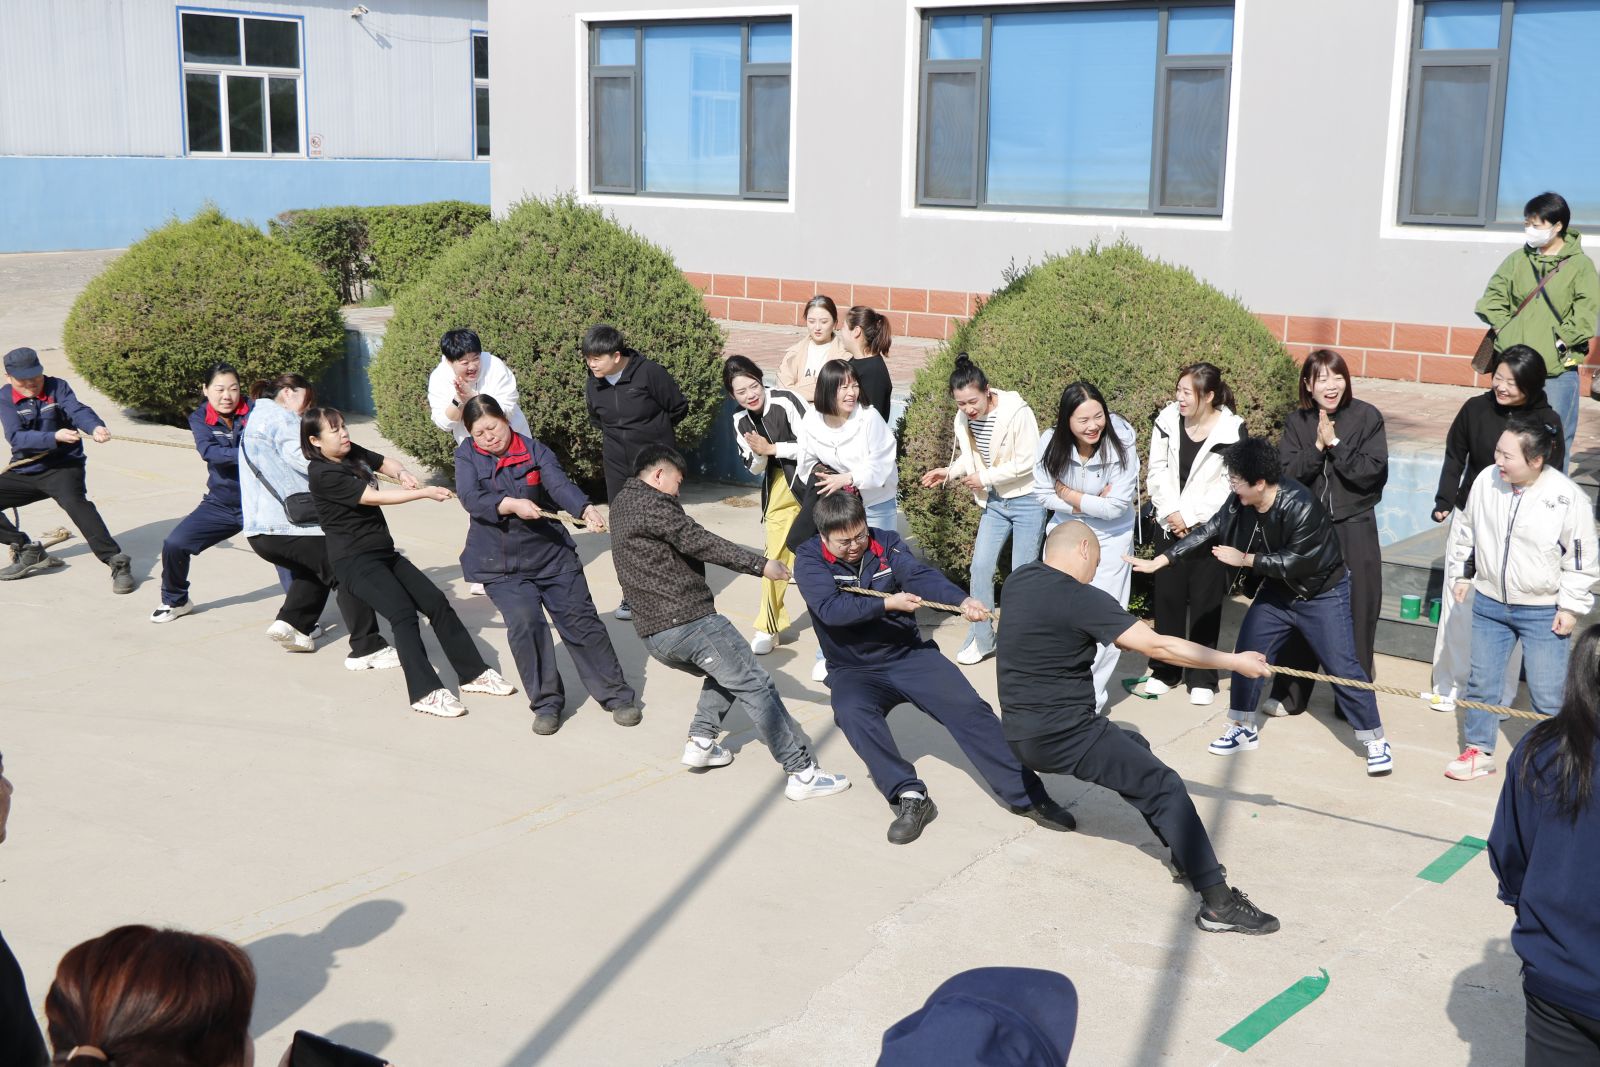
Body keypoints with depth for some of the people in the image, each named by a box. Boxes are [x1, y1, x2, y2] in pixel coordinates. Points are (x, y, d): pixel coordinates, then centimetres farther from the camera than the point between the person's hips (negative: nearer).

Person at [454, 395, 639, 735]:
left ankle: (617, 696, 14)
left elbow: (560, 484, -19)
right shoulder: (467, 455, 0)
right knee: (525, 624, -16)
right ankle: (546, 703, 0)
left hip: (552, 555, 0)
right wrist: (512, 505, -33)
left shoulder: (533, 449, -3)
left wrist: (585, 509, -39)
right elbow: (471, 498, -17)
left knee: (581, 622, 1)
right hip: (501, 566, 0)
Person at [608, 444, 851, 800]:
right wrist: (760, 564, -20)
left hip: (653, 634, 10)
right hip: (689, 621, -10)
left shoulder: (621, 504, 20)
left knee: (726, 673, 29)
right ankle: (803, 773, -9)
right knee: (755, 686, -7)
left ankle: (700, 743, 18)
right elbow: (696, 541, -19)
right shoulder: (649, 502, -10)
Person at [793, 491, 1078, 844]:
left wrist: (962, 600, -38)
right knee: (852, 712, -34)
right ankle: (910, 796, -32)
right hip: (855, 670, -2)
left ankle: (1025, 794, -9)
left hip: (910, 655, 2)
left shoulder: (887, 543, -2)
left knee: (968, 709, -15)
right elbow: (831, 608, -24)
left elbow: (921, 576, -19)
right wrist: (888, 604, -28)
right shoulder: (809, 560, -8)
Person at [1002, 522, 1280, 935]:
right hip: (1062, 733, -9)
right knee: (1165, 786, -4)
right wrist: (1233, 661, -10)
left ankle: (1190, 857, 28)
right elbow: (1157, 646, -18)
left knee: (1133, 750, 26)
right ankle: (1218, 903, -7)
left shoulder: (1018, 581, 6)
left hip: (1020, 731, 9)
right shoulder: (1080, 599, -18)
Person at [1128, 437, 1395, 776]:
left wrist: (1244, 559, -23)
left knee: (1342, 668, -7)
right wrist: (1160, 560, -6)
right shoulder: (1240, 502, -13)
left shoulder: (1300, 507, -33)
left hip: (1323, 594, -7)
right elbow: (1209, 531, -4)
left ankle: (1375, 741, 5)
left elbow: (1296, 562, -30)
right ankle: (1244, 729, 22)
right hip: (1278, 591, 7)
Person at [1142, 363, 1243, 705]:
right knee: (1166, 597, 8)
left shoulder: (1231, 430, -11)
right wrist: (1171, 513, -7)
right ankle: (1164, 670, 21)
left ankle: (1202, 678, 13)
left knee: (1205, 603, 3)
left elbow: (1229, 486, -12)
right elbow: (1158, 472, 3)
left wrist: (1190, 516, -13)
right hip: (1170, 525, 4)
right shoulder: (1168, 420, 0)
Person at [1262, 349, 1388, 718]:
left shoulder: (1366, 417, -5)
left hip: (1354, 529, -2)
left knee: (1354, 615, 3)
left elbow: (1371, 473, -12)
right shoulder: (1296, 422, 3)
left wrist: (1335, 444, -16)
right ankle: (1289, 695, 17)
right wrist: (1317, 448, -18)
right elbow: (1286, 476, -6)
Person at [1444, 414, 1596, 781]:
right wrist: (1459, 574, 13)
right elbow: (1466, 532, 10)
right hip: (1489, 603, 4)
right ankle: (1479, 751, 30)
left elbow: (1581, 559, -9)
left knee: (1548, 695, 1)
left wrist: (1571, 607, -8)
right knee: (1482, 681, 14)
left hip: (1543, 612, -4)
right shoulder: (1486, 481, -8)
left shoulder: (1567, 497, -18)